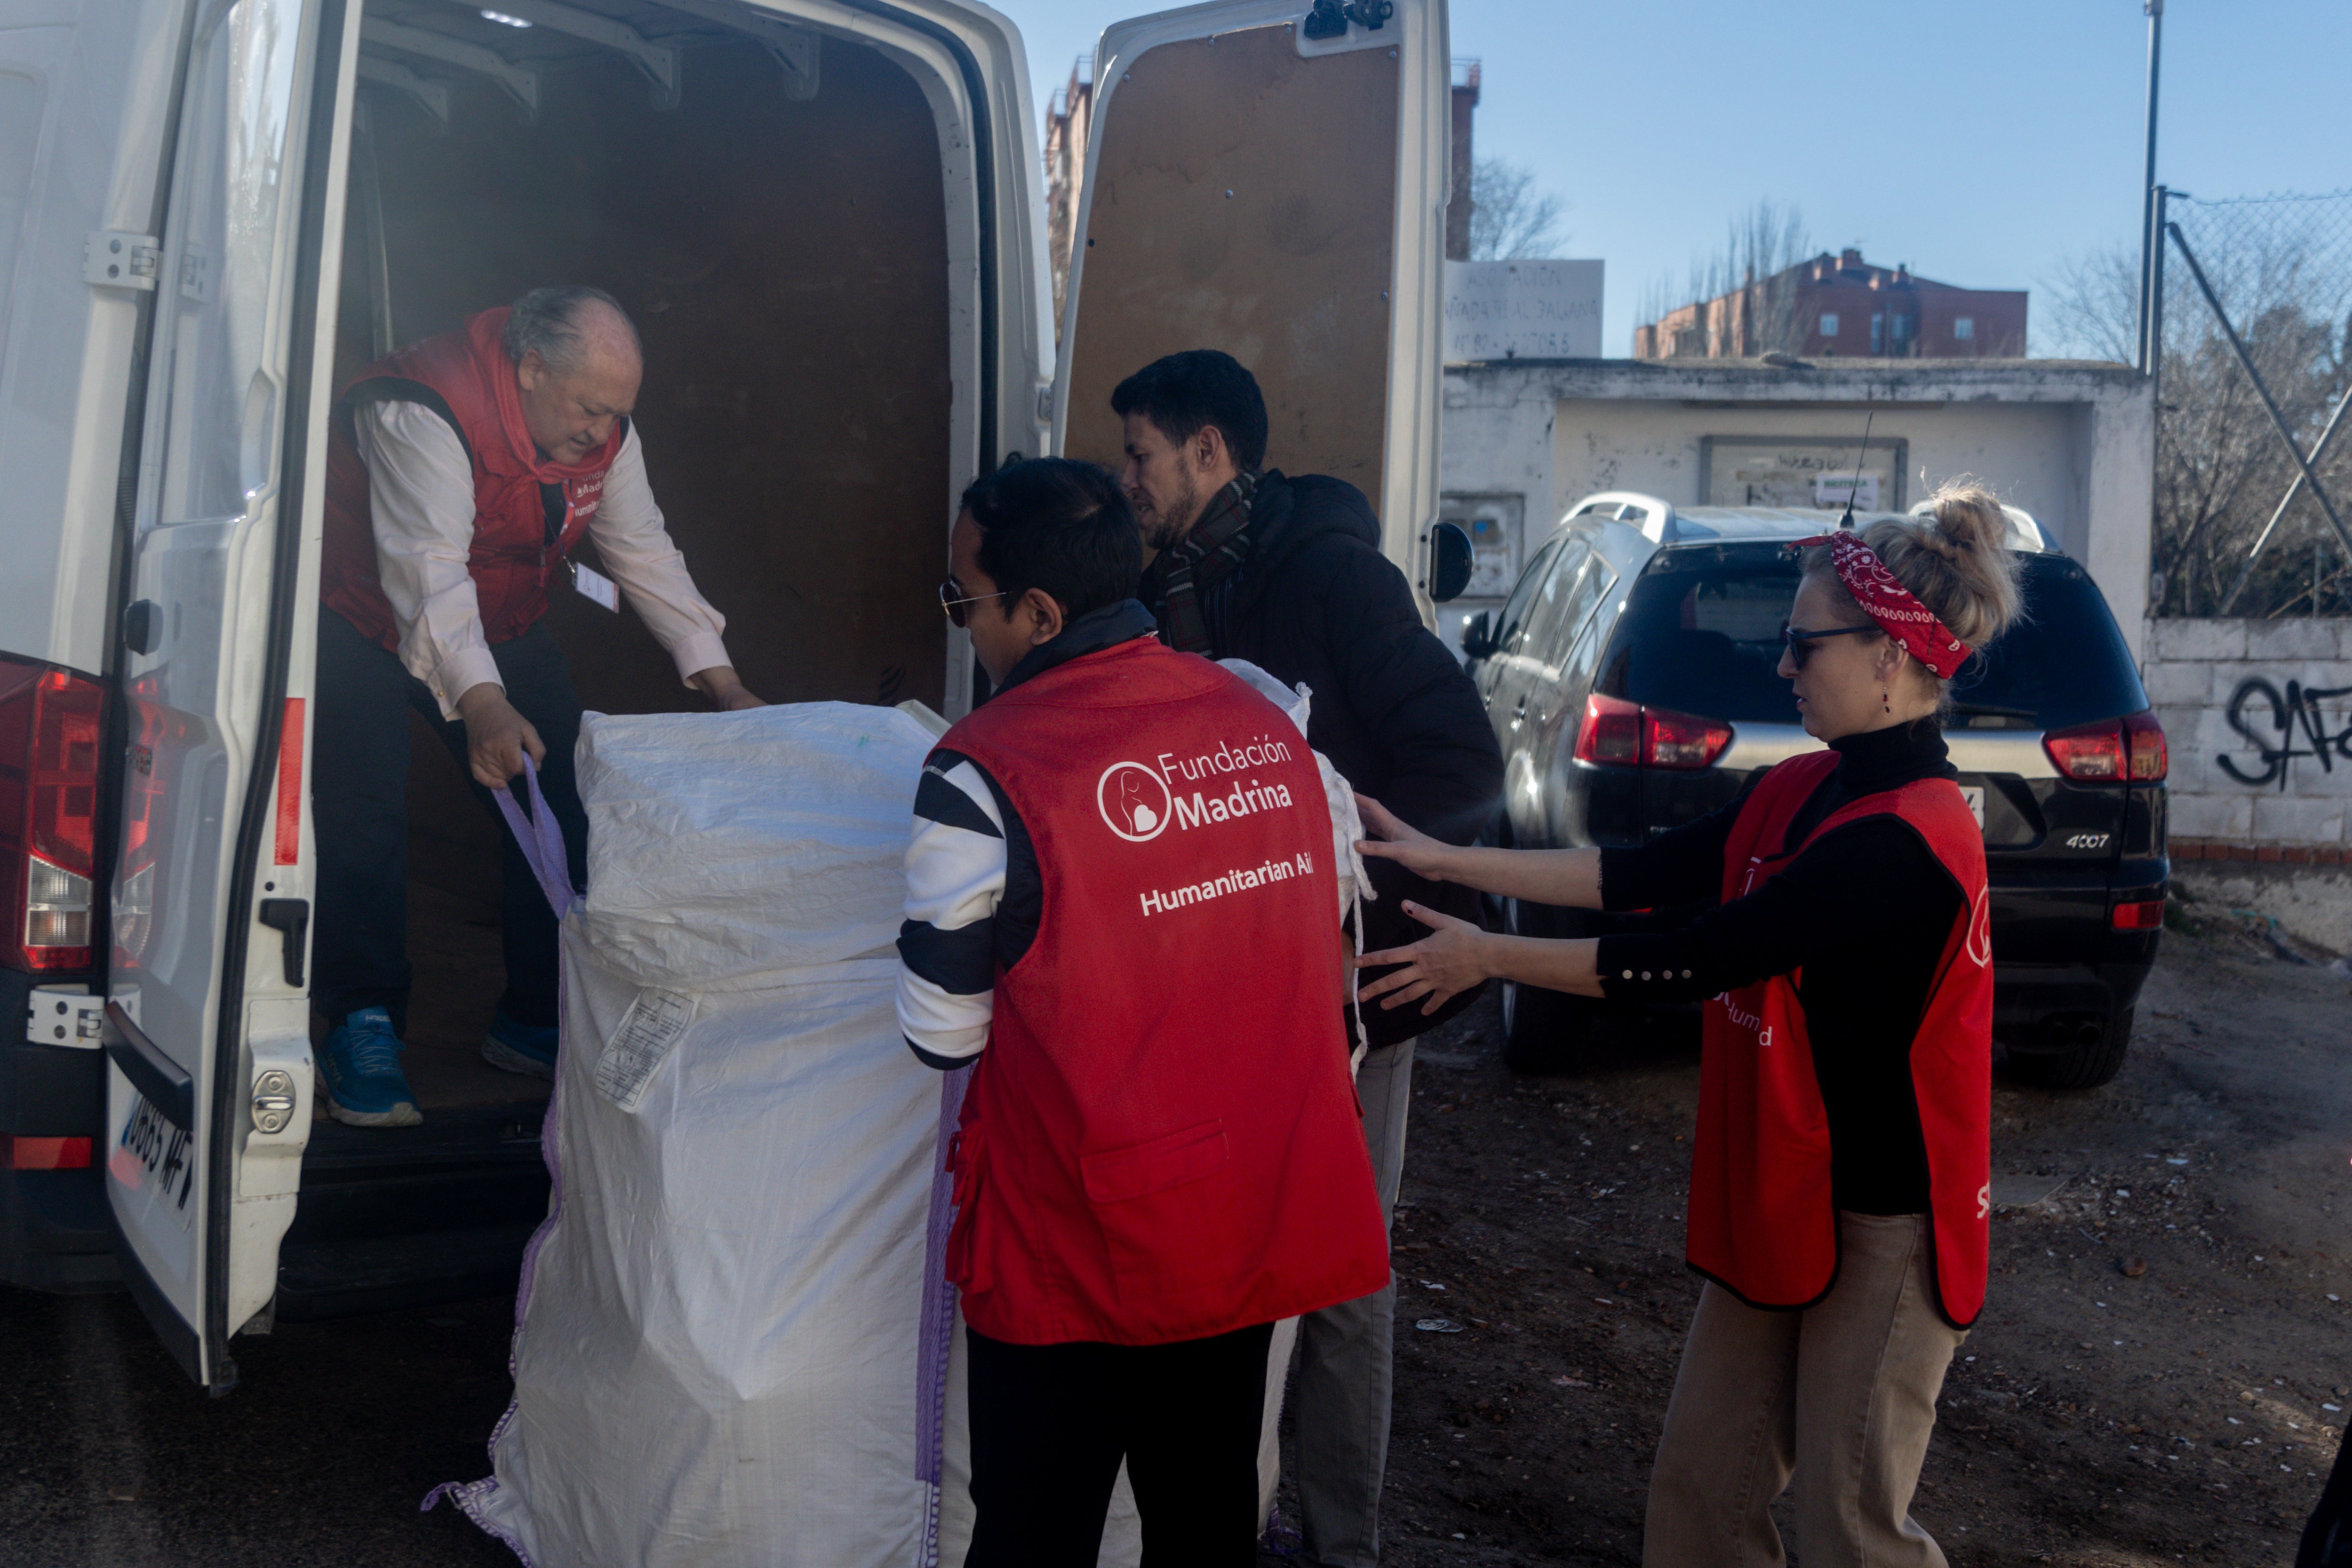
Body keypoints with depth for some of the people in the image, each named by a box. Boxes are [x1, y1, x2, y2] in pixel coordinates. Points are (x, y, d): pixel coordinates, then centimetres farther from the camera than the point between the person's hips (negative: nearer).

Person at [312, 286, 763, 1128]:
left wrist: (719, 678, -10)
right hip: (361, 613, -6)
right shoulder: (423, 414, -33)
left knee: (567, 798, -2)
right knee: (363, 813, -17)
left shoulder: (603, 431, -10)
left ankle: (537, 1024, 7)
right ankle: (363, 1031, -6)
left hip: (500, 625, 6)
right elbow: (429, 569, -43)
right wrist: (480, 701, -57)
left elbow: (645, 552, -3)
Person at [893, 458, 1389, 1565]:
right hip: (1261, 1230, 5)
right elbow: (1324, 957, 8)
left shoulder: (982, 774, -18)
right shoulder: (1269, 726, -2)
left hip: (1076, 1255, -5)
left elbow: (942, 1035, -9)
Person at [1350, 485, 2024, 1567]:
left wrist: (1489, 959, -15)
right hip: (1781, 1197, 8)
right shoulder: (1805, 791, 5)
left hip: (1883, 1226, -8)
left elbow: (1693, 962, -24)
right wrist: (1444, 861, -1)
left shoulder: (1903, 839, -24)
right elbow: (1649, 875, 3)